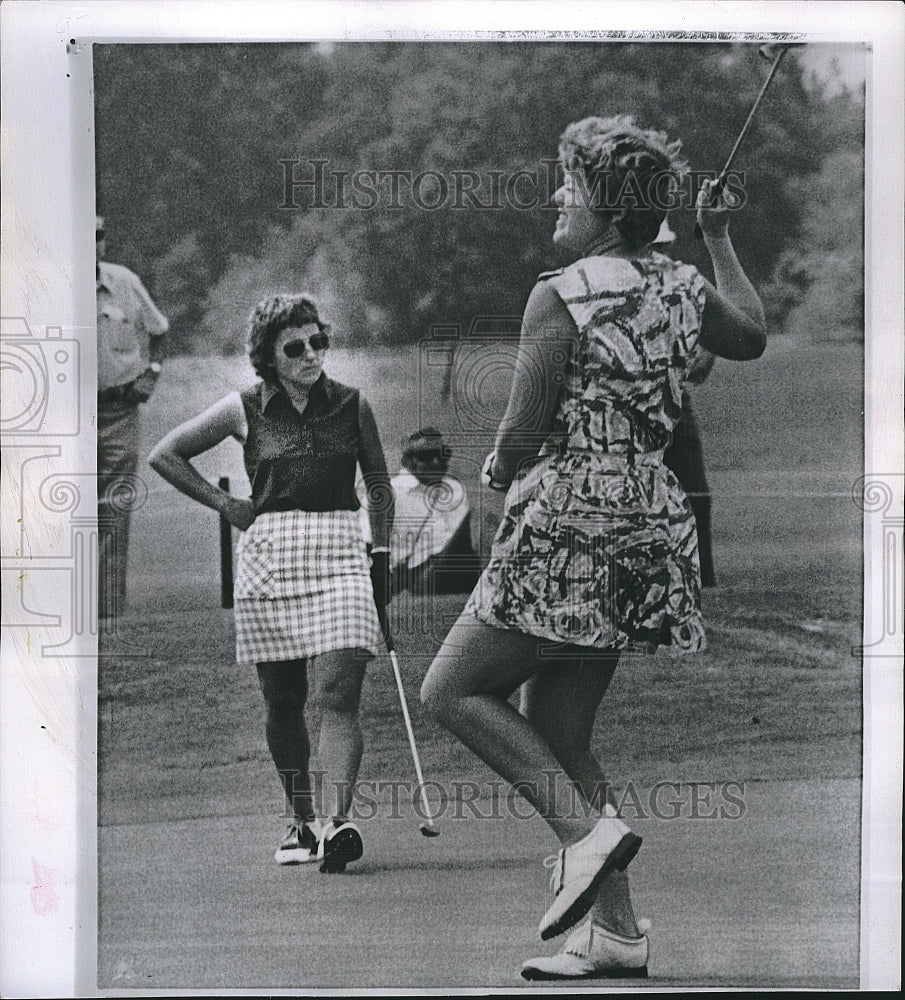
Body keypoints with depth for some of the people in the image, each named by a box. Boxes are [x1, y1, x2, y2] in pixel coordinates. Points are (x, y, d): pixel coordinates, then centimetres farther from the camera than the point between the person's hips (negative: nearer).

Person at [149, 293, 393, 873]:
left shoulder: (352, 405, 7)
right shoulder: (245, 410, 5)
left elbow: (379, 484, 18)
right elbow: (166, 455, 14)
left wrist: (381, 556, 11)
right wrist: (225, 505, 8)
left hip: (340, 552, -1)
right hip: (269, 554, 1)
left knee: (338, 694, -14)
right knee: (283, 701, 5)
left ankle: (339, 821, -21)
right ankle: (300, 821, 19)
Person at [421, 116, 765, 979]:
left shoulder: (559, 295, -13)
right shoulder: (682, 287, 7)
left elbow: (520, 434, -14)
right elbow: (751, 337, 29)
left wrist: (499, 470, 8)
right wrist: (718, 238, 35)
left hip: (567, 525, -8)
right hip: (650, 527, 8)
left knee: (452, 690, 5)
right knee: (558, 730, 13)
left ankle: (588, 830, -7)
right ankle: (614, 931, 11)